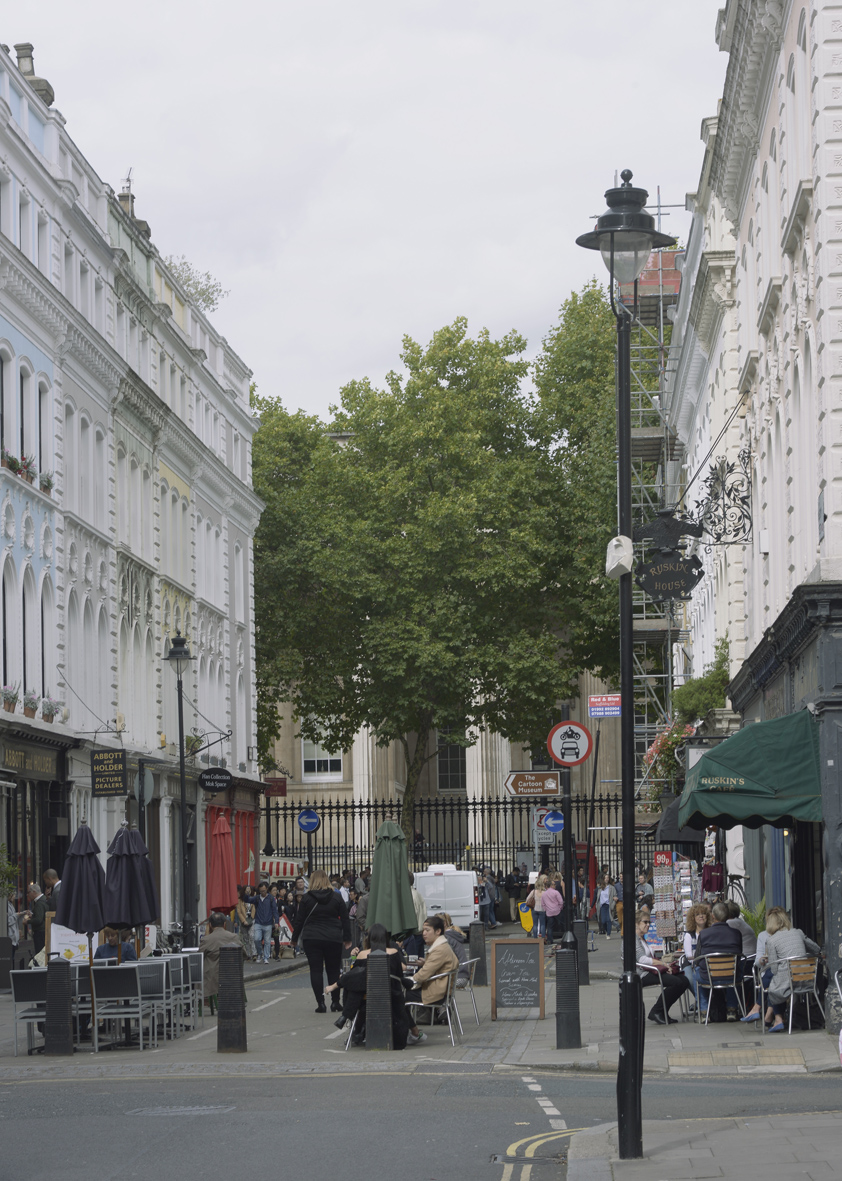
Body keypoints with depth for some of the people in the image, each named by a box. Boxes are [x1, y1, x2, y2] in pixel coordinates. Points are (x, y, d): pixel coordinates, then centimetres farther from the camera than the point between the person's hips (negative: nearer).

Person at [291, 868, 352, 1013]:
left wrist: (295, 938, 11)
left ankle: (320, 1003, -5)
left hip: (311, 939, -1)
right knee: (333, 971, 10)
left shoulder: (307, 898, -2)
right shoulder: (336, 898, 2)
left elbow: (299, 920, 1)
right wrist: (347, 938, 12)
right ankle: (335, 1002, 11)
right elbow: (345, 919, 4)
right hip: (333, 939, 1)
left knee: (316, 970, 1)